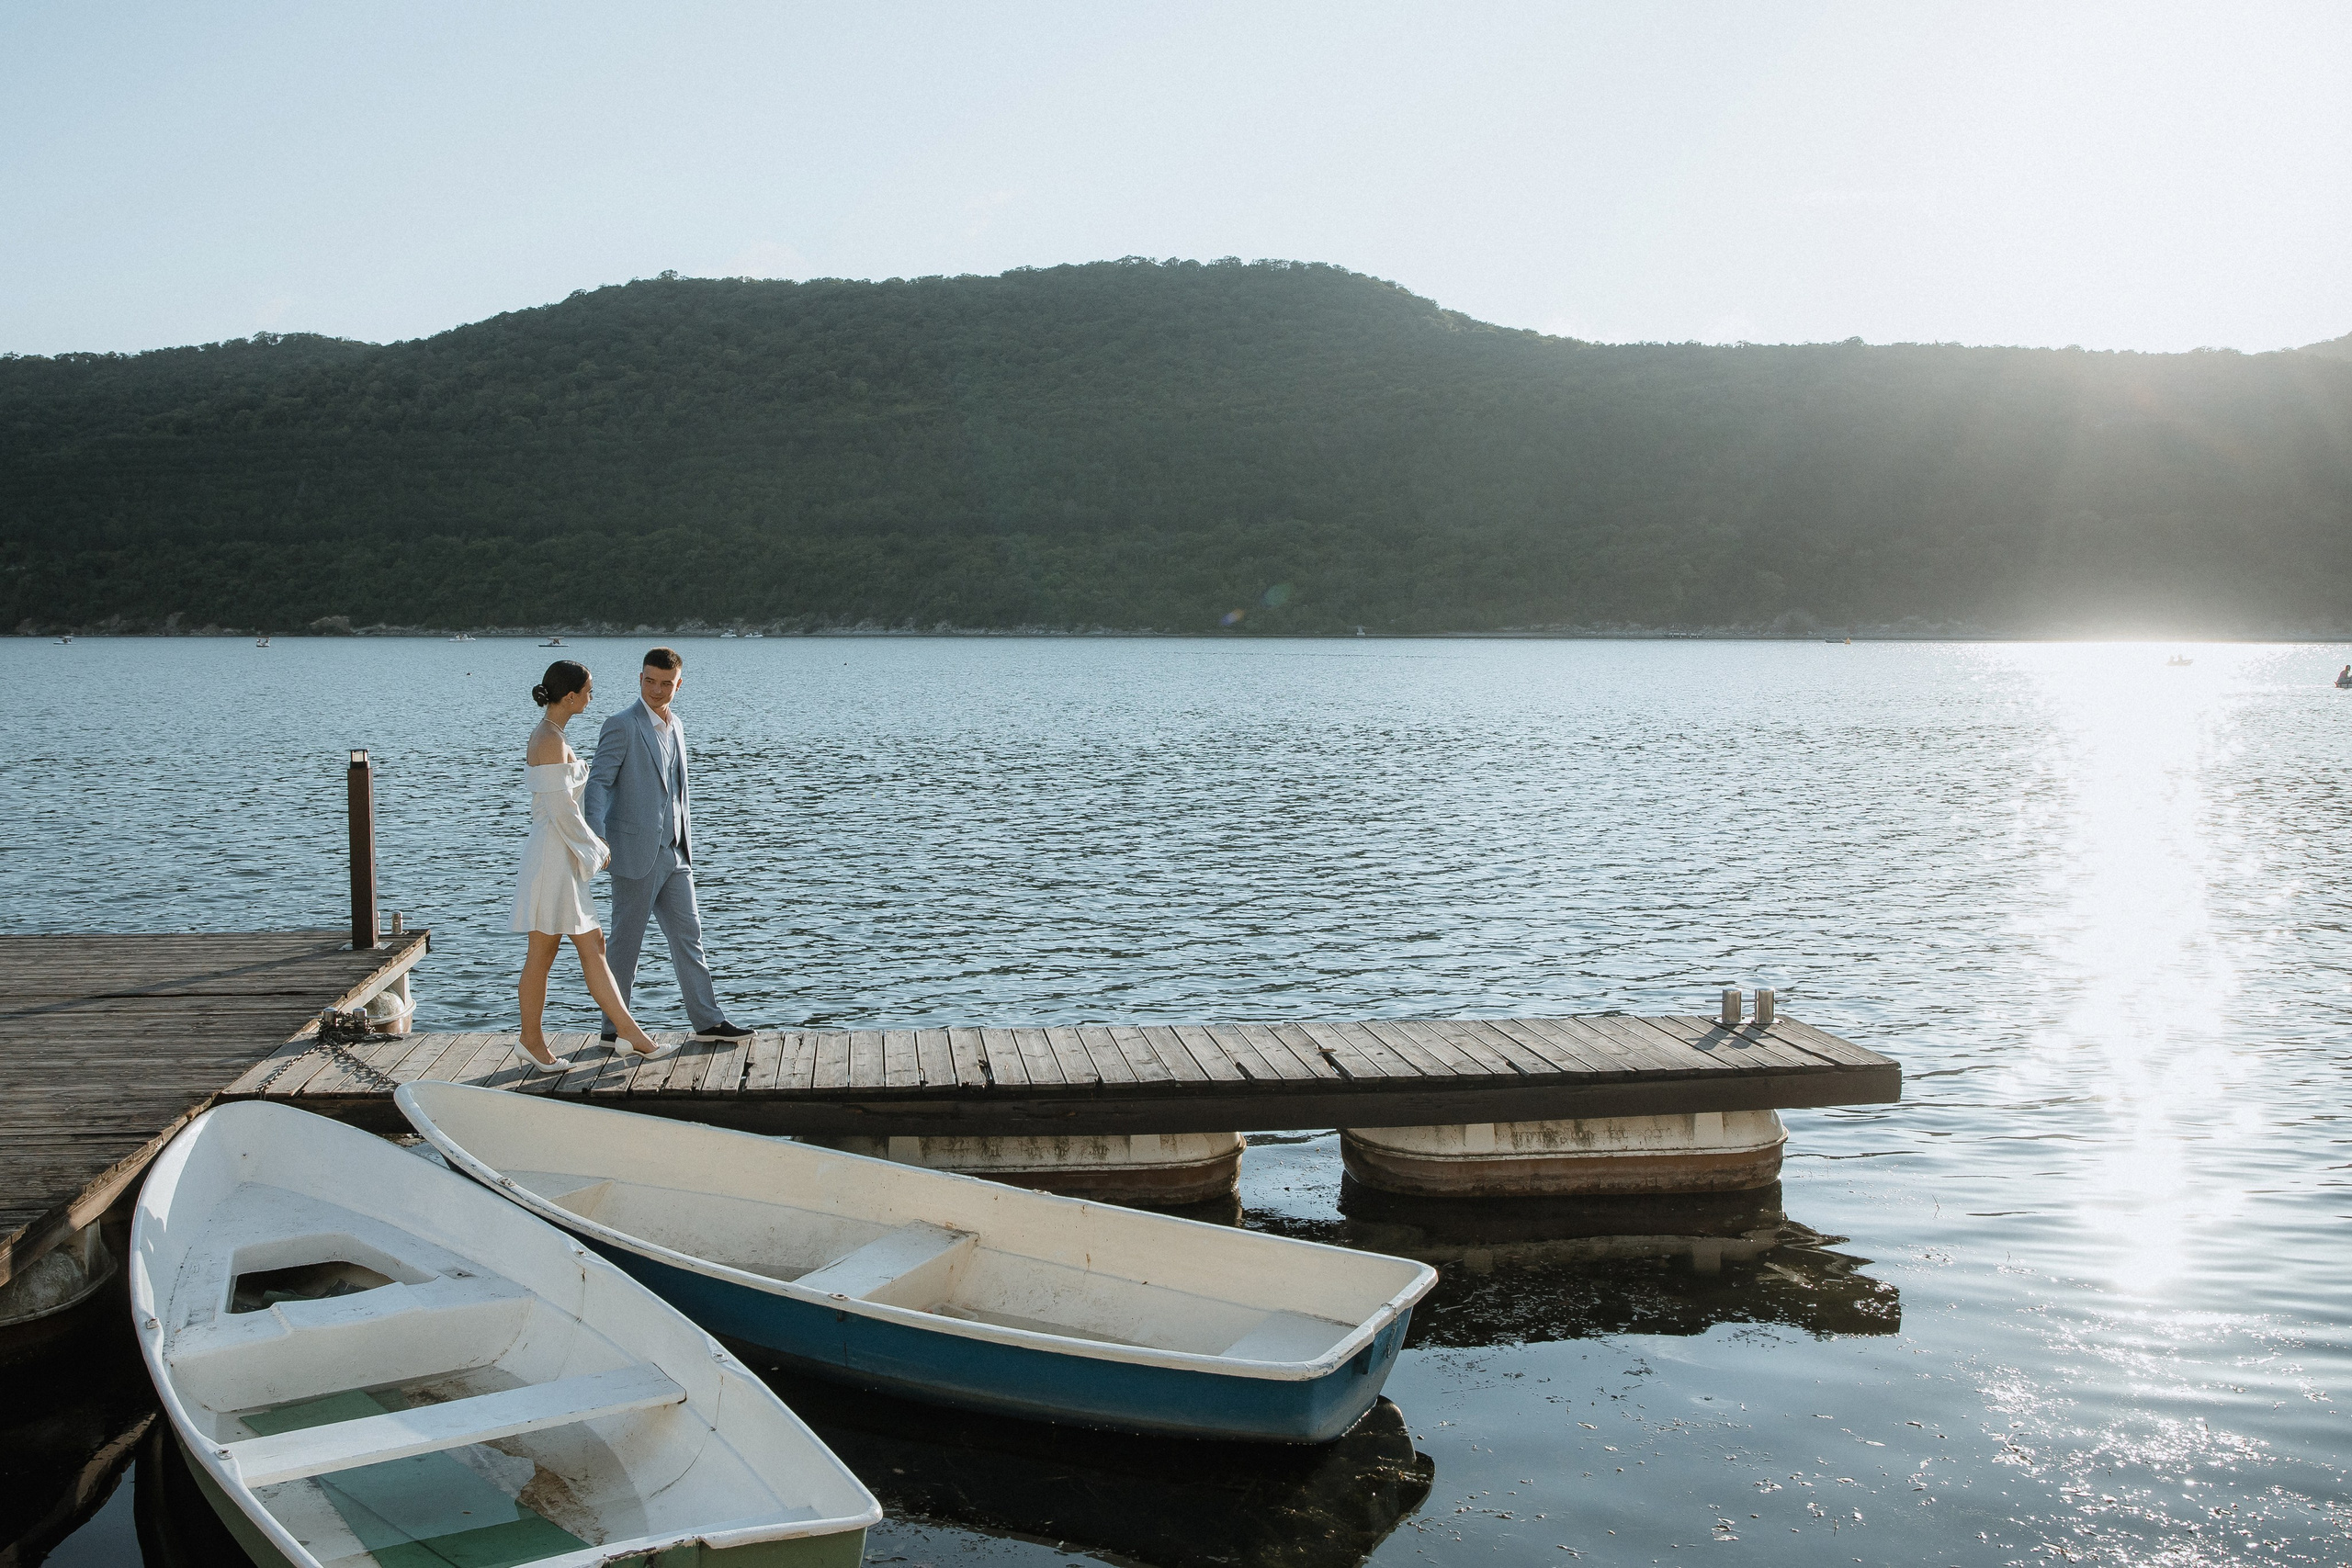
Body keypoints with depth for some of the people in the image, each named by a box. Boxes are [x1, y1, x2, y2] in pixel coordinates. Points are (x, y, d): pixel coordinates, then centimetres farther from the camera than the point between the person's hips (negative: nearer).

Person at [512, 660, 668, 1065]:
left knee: (592, 946, 8)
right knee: (543, 951, 2)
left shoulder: (548, 735, 13)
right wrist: (594, 849, -9)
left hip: (564, 857, 10)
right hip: (552, 853, -10)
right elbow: (561, 808, -20)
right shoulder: (550, 739, -18)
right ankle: (532, 1036, 14)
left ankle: (630, 1032, 8)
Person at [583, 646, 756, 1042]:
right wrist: (596, 837, -30)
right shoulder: (622, 726, -10)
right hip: (636, 853, -7)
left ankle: (708, 1020, 15)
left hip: (674, 854, 7)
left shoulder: (675, 726, 14)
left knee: (687, 934, 10)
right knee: (627, 940, 2)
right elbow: (599, 782, -17)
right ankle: (615, 1026, 12)